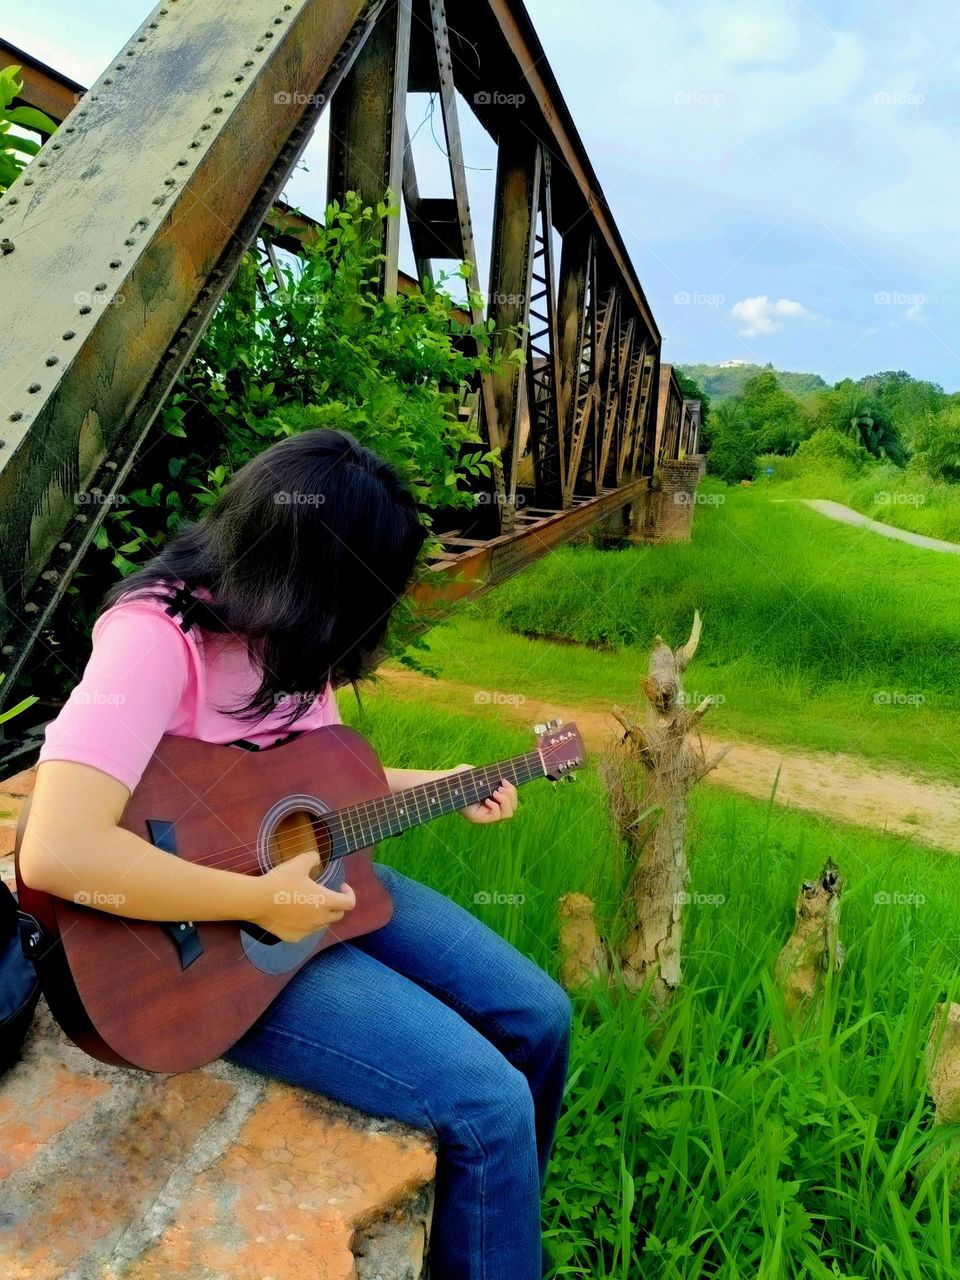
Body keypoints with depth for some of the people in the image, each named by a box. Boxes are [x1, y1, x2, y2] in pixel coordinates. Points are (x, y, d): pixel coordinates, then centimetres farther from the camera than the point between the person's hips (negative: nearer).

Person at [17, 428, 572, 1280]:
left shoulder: (285, 624, 0)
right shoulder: (157, 635, -26)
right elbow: (57, 853, -38)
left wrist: (438, 786, 10)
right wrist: (263, 901, -30)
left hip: (316, 875, 8)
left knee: (539, 1019, 8)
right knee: (489, 1104, -16)